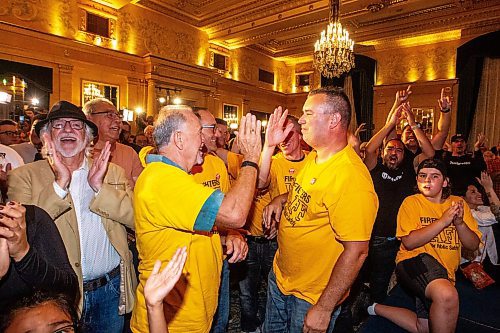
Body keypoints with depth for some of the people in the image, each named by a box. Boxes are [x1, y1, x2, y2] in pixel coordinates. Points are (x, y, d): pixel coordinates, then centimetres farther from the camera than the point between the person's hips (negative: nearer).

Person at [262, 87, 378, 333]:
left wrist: (324, 309, -22)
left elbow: (356, 251, -27)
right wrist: (282, 199, -2)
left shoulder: (351, 177, -28)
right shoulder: (313, 157, 0)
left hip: (310, 297, -8)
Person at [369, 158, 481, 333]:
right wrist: (443, 221, -22)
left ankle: (377, 309, 31)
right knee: (447, 295, -37)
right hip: (414, 260, -5)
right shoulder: (411, 202, -5)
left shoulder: (458, 203, 6)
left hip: (445, 272, 6)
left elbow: (473, 245, 2)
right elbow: (409, 242, -17)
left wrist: (459, 223, -18)